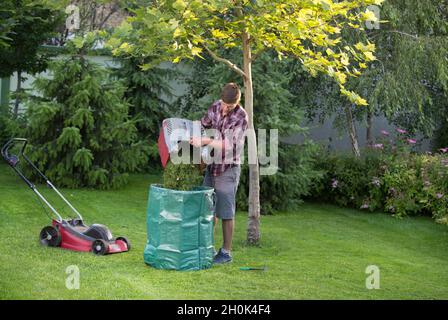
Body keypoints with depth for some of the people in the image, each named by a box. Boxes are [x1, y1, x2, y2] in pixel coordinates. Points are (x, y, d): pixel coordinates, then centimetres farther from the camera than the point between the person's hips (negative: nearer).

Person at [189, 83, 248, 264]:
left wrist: (205, 141, -25)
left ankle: (226, 252, 11)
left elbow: (228, 144, -21)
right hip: (212, 167, 6)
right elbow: (203, 124, 18)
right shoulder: (216, 107, 1)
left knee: (226, 213, 0)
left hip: (228, 169, -6)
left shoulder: (241, 117, -16)